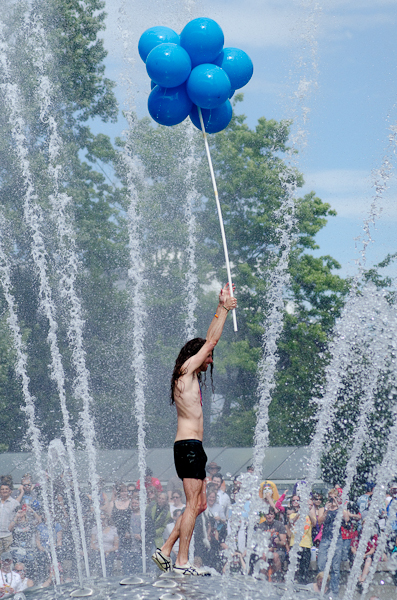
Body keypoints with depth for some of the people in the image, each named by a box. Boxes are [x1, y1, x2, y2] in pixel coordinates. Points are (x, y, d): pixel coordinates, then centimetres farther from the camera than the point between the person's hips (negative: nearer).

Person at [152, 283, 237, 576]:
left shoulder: (193, 376, 21)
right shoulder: (186, 370, -5)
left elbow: (209, 341, 28)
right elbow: (211, 341, -5)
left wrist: (222, 308, 29)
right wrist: (224, 310, 2)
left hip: (193, 448, 10)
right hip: (189, 445, -10)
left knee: (199, 504, 11)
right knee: (193, 504, -10)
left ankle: (166, 551, 11)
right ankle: (182, 562, -9)